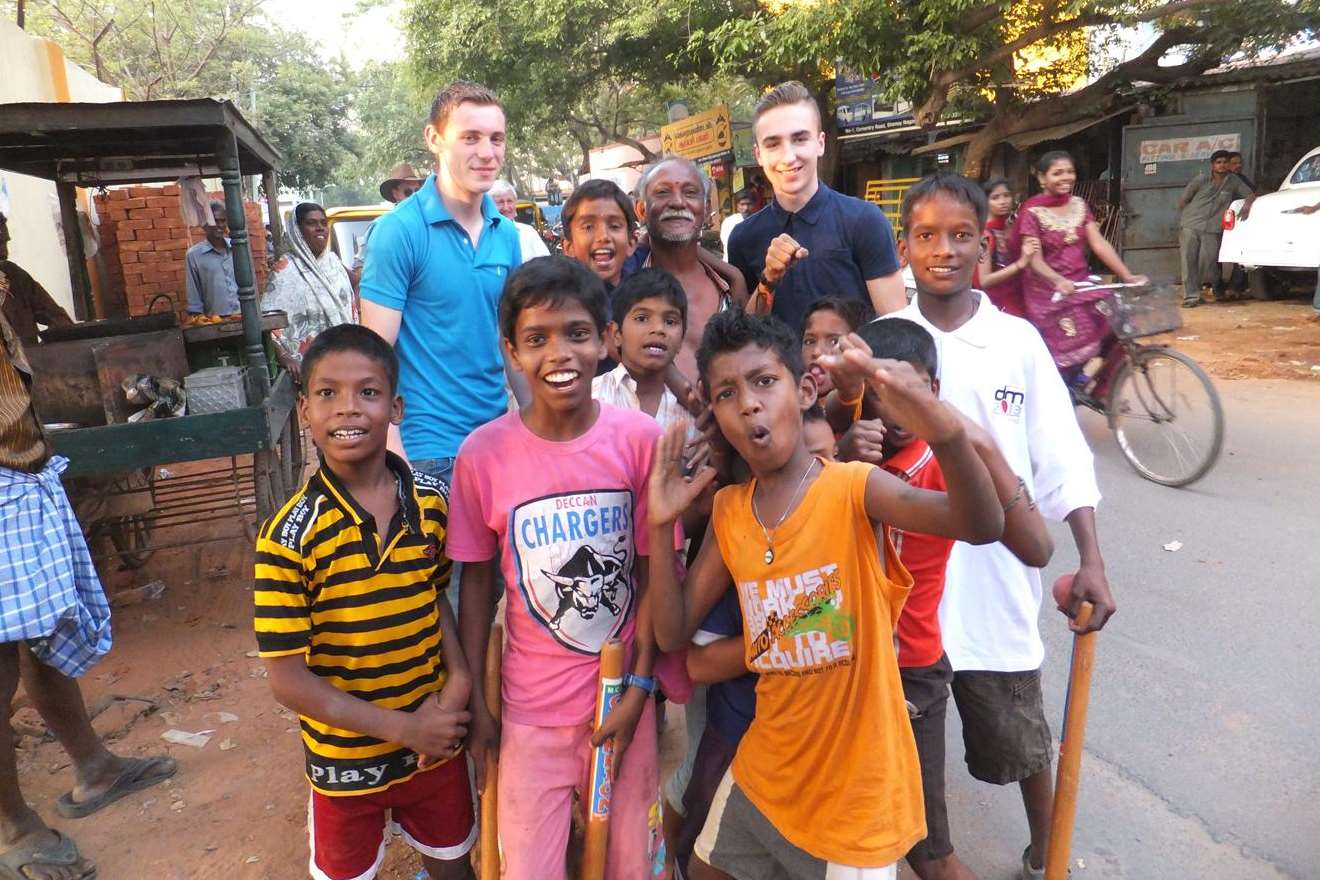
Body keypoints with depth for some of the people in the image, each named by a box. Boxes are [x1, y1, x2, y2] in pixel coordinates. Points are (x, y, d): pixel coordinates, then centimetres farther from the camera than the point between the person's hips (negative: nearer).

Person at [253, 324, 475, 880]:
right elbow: (287, 679, -18)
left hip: (437, 745, 3)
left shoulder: (431, 503, -11)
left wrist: (459, 677, -12)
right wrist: (403, 726, -19)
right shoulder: (289, 535, -21)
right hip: (345, 762, -2)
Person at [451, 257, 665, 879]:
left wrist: (640, 685, -4)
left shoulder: (640, 438, -12)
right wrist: (473, 699, 3)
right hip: (531, 705, 0)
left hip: (624, 696, 1)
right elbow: (477, 582, -1)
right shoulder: (482, 453, -12)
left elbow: (655, 573, -4)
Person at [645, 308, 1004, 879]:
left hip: (858, 789, -5)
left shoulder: (854, 488, -18)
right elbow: (672, 634, -2)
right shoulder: (727, 511, -3)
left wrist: (948, 434, -53)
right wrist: (661, 525, -13)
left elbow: (981, 526, -34)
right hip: (764, 777, 5)